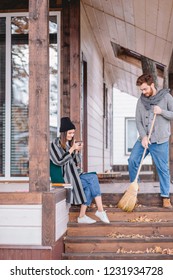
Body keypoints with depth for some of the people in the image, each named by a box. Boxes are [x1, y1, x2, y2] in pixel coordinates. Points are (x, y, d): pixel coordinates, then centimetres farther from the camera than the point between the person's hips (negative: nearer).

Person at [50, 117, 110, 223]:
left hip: (75, 174, 6)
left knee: (91, 181, -24)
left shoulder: (70, 143, 19)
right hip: (65, 176, -6)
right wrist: (72, 149, -12)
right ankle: (100, 211, -23)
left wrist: (77, 151, 1)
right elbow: (59, 161, -11)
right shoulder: (55, 144, 0)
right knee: (93, 179, -23)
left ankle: (82, 216, -22)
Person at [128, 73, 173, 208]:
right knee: (132, 160, -4)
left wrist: (161, 111, -16)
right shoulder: (141, 100, 7)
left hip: (160, 141, -3)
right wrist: (143, 136, -11)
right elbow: (138, 121, 2)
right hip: (144, 139, 4)